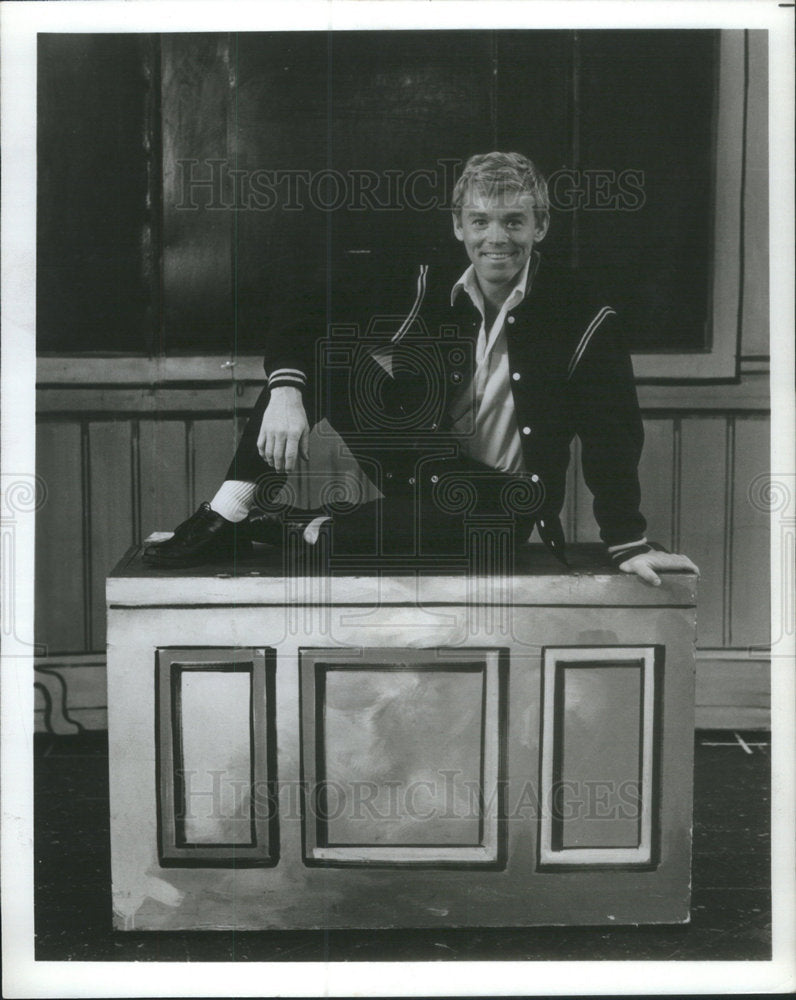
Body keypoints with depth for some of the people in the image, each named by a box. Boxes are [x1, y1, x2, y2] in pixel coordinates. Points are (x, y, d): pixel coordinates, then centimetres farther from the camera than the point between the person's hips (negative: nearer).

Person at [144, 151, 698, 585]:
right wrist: (285, 392, -26)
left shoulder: (584, 316, -15)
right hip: (421, 469, 4)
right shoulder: (429, 289, -5)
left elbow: (612, 435, -14)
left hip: (501, 501, -3)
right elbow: (310, 323, -6)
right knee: (323, 355, -14)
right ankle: (228, 512, -19)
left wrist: (628, 544, -17)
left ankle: (291, 528, -25)